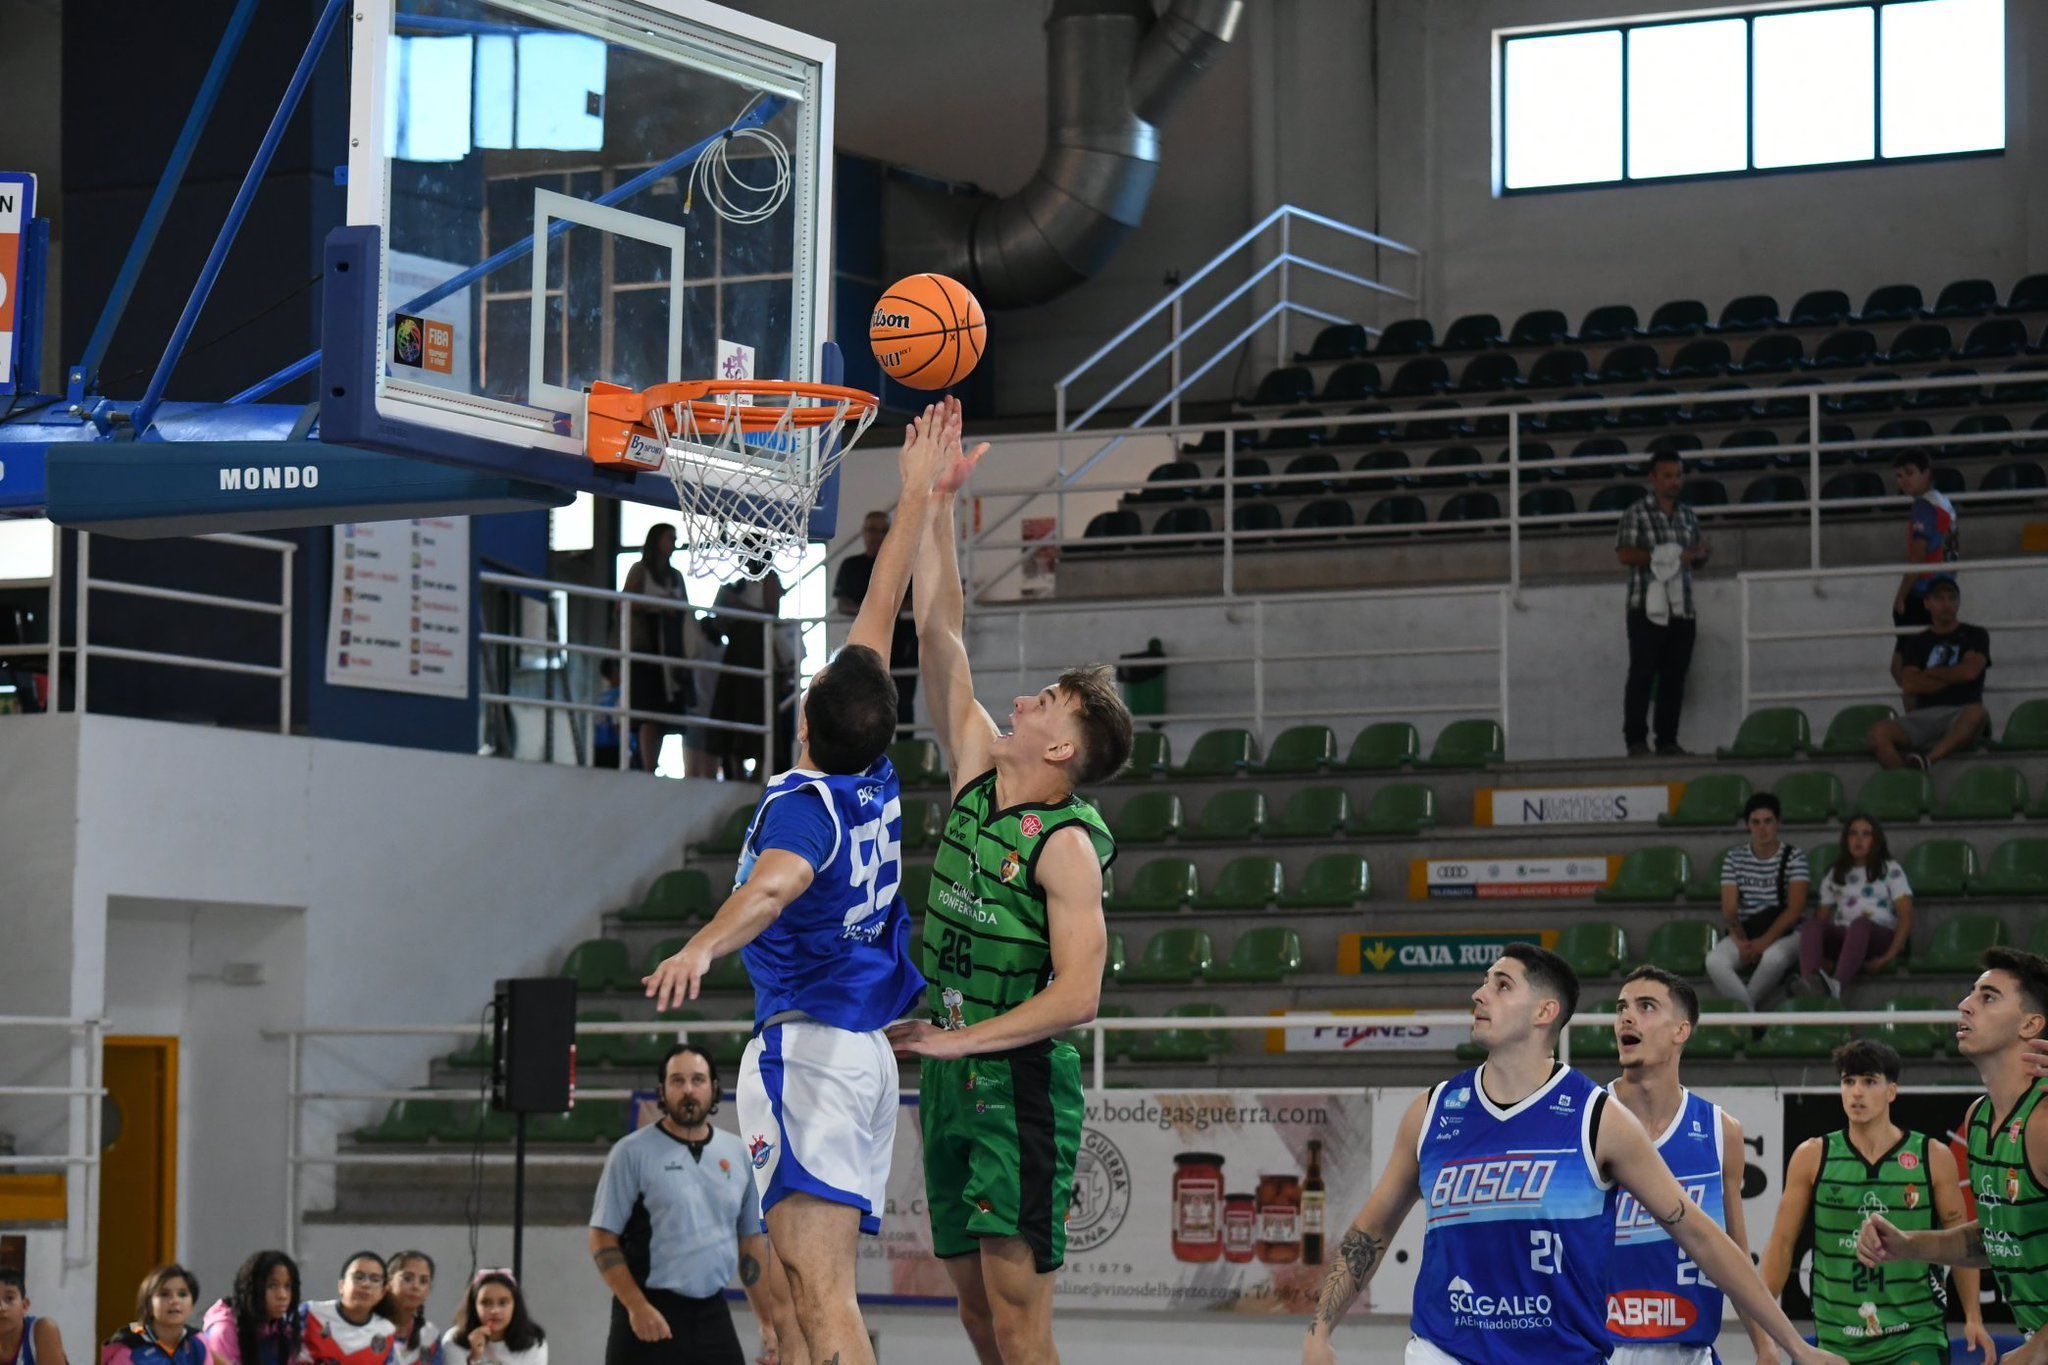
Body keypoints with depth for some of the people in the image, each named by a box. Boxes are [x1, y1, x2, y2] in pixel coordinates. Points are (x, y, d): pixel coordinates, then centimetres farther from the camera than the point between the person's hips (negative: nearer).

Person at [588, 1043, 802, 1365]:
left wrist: (768, 1324, 11)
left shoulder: (738, 1155, 12)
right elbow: (602, 1240, -5)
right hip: (651, 1315, -5)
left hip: (712, 1314, 5)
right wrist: (636, 1307, -16)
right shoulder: (633, 1152, -3)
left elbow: (752, 1243, 16)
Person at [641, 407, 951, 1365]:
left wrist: (701, 947, -52)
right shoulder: (876, 783, 9)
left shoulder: (805, 804, -11)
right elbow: (879, 619, 21)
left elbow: (774, 884, -35)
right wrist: (917, 497, 29)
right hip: (869, 1053, 9)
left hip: (807, 1050, -9)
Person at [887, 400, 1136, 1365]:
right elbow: (939, 635, 10)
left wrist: (959, 1039, -20)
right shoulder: (977, 770, 9)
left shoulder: (1067, 845, -12)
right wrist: (938, 501, 8)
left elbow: (1078, 994, -20)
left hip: (1017, 1076, -8)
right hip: (951, 1072, 8)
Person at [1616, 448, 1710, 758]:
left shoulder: (1688, 515, 17)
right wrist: (1667, 557, -15)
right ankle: (1636, 741, -3)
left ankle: (1667, 741, 8)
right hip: (1647, 608, -5)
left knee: (1674, 677, 4)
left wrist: (1702, 553, -1)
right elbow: (1624, 554, -10)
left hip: (1681, 608, 5)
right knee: (1642, 674, -6)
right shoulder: (1637, 514, 0)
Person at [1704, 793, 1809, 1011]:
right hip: (1745, 933, 2)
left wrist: (1765, 941, -21)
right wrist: (1740, 941, -19)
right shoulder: (1734, 858, 7)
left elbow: (1796, 908, -10)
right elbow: (1729, 909, 1)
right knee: (1714, 961, -31)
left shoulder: (1794, 858, 0)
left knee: (1773, 958, -40)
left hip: (1785, 933, -2)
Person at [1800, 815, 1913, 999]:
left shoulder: (1891, 870, 15)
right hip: (1842, 937, 3)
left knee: (1860, 923, -39)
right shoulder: (1835, 875, 25)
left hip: (1880, 936, -3)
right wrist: (1821, 953, -6)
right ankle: (1809, 982, -62)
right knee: (1811, 925, -31)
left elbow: (1906, 916, 3)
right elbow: (1823, 917, 17)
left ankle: (1836, 986, -67)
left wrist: (1890, 955, -14)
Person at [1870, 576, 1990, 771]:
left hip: (1959, 714, -2)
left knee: (1976, 713, -40)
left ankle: (1929, 759, -46)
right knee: (1879, 732, -27)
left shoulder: (1975, 635, 14)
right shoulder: (1917, 642, 18)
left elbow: (1970, 671, -5)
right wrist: (1953, 677, 0)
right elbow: (1909, 685, 2)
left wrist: (1930, 673, 7)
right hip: (1924, 715, 2)